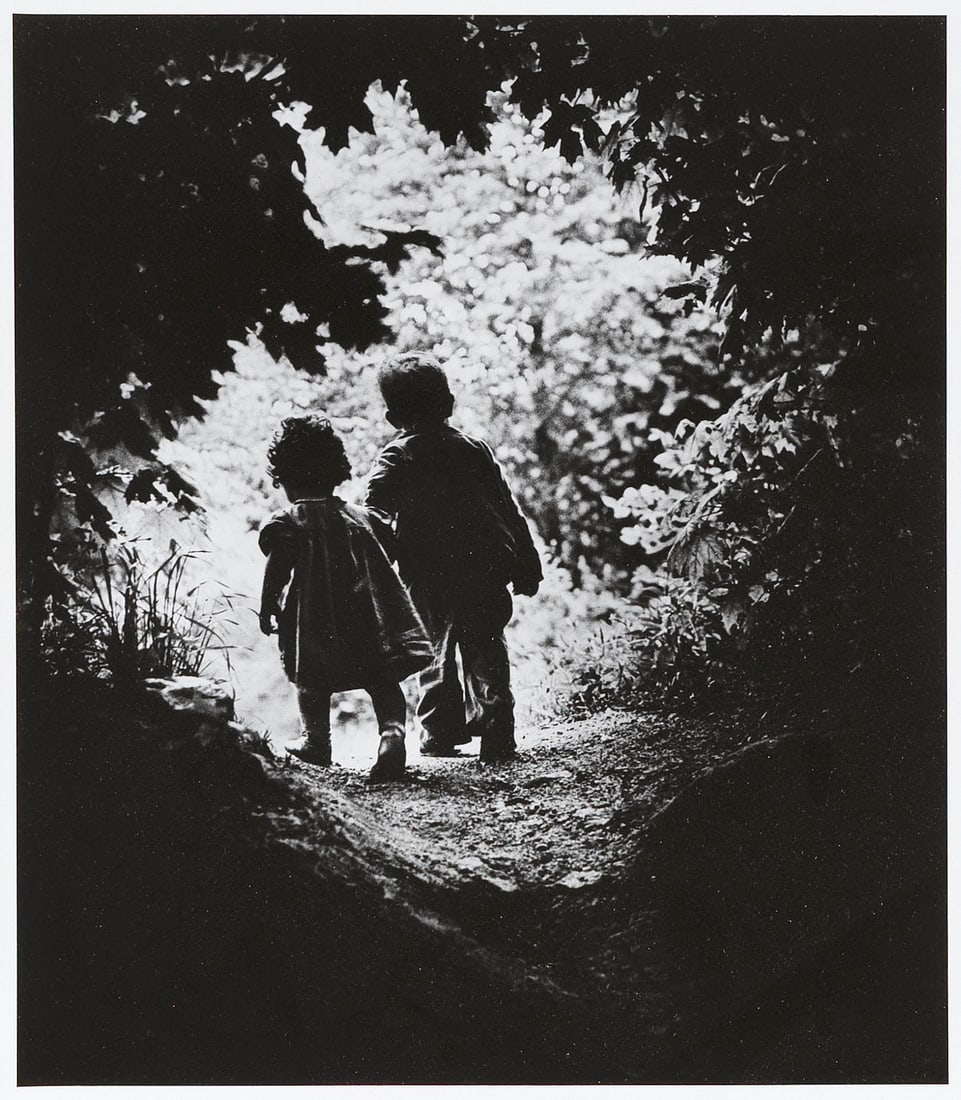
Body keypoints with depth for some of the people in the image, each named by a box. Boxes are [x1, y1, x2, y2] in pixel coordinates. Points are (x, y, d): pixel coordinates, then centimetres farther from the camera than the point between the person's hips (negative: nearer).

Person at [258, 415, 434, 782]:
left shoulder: (287, 521, 1)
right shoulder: (361, 516, 15)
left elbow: (278, 569, -10)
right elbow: (389, 557, 17)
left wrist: (267, 609, -1)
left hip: (316, 619, -3)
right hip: (371, 614, 3)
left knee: (312, 679, 14)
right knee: (382, 679, 2)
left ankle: (316, 740, 19)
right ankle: (392, 732, -19)